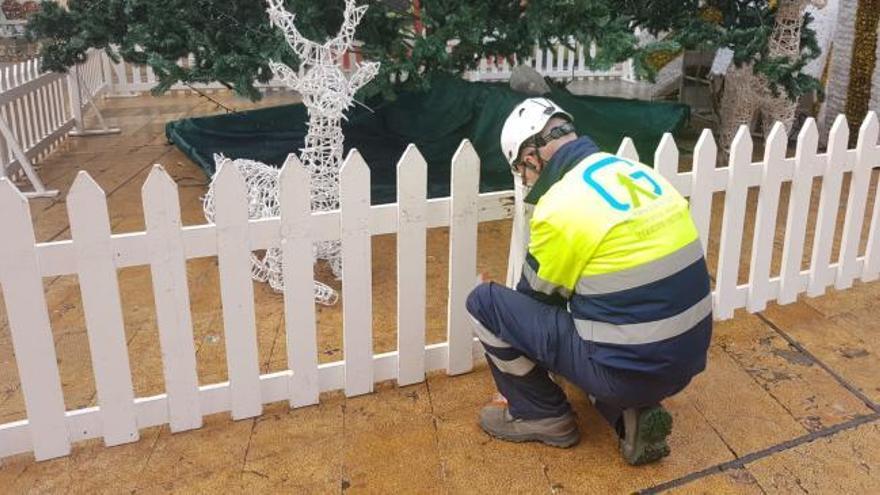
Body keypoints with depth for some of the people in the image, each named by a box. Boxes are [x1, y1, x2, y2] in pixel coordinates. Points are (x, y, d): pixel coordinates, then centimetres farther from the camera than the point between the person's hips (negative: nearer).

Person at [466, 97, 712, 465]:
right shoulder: (641, 174, 6)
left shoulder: (559, 206, -16)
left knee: (484, 302, -1)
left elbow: (536, 297, 2)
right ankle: (632, 412, 13)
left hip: (629, 370, -7)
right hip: (686, 360, 8)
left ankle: (543, 416, 15)